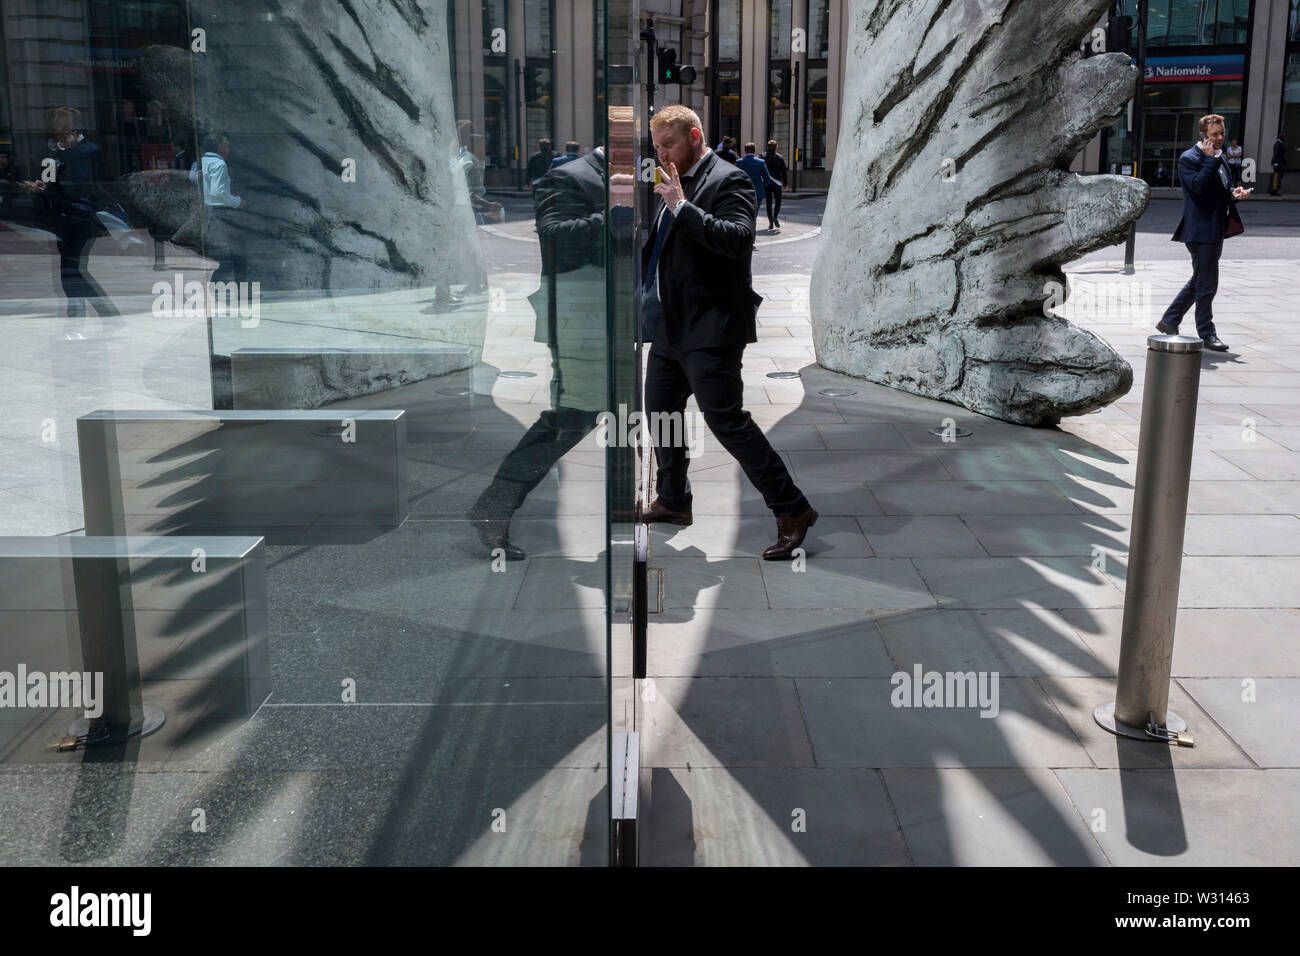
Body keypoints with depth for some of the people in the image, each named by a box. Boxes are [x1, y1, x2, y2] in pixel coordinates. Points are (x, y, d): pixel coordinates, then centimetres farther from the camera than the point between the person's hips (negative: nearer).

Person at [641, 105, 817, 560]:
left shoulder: (728, 180, -10)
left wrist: (681, 207, -25)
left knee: (725, 418, -13)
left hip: (710, 328, -10)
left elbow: (738, 239, -26)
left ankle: (792, 509, -6)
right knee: (660, 409, 17)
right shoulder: (674, 184, 17)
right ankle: (673, 501, 34)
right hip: (671, 325, 10)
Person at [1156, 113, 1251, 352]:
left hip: (1216, 230, 9)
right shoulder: (1189, 158, -9)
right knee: (1207, 284, -5)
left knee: (1199, 281, 15)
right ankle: (1206, 333, 5)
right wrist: (1210, 159, -19)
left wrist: (1234, 193, 6)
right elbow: (1198, 185, -24)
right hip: (1201, 231, -9)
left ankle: (1169, 321, 24)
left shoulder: (1219, 157, 17)